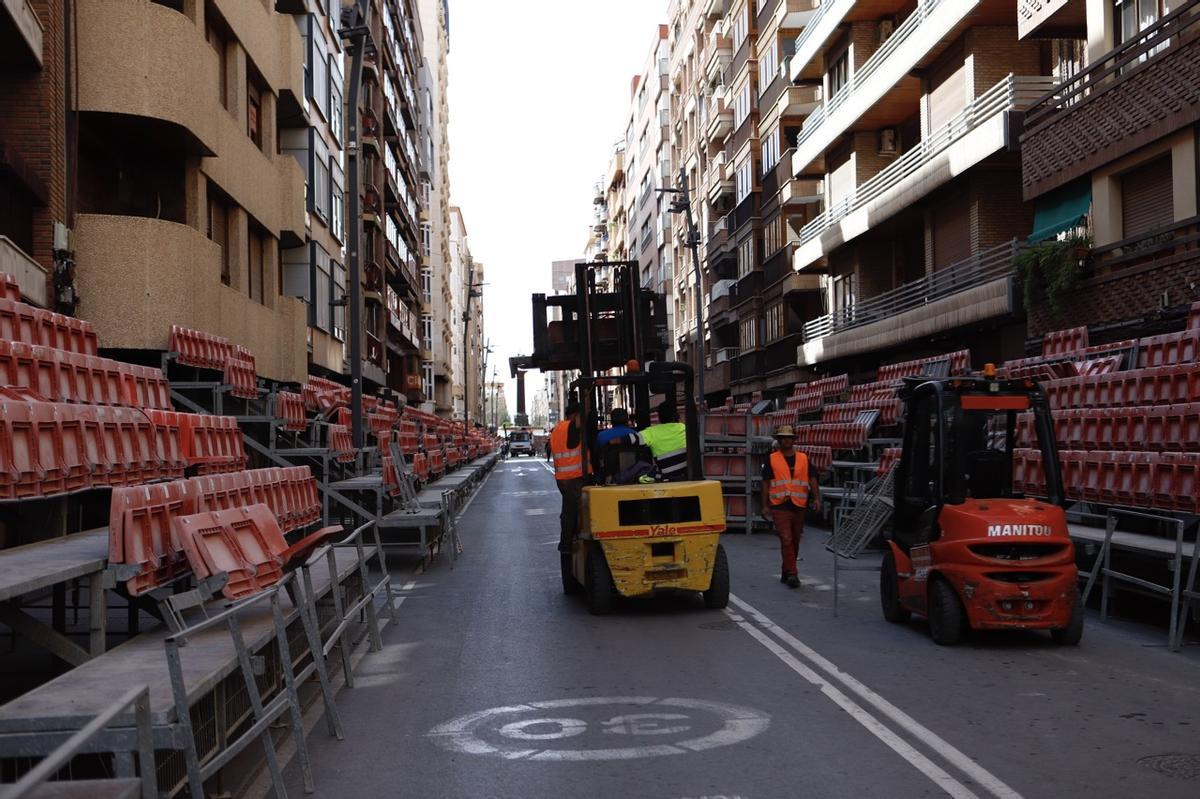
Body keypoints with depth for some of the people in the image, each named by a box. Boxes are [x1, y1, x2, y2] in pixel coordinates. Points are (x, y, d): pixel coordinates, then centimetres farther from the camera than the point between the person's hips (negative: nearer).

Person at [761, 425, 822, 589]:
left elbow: (812, 479, 5)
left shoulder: (803, 458, 9)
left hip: (799, 506, 3)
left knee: (795, 541, 10)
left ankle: (786, 573, 24)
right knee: (786, 540, -12)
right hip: (780, 506, -3)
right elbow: (766, 483, 5)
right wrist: (765, 505, 1)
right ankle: (792, 575, -13)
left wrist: (816, 498, -8)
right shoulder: (772, 459, 3)